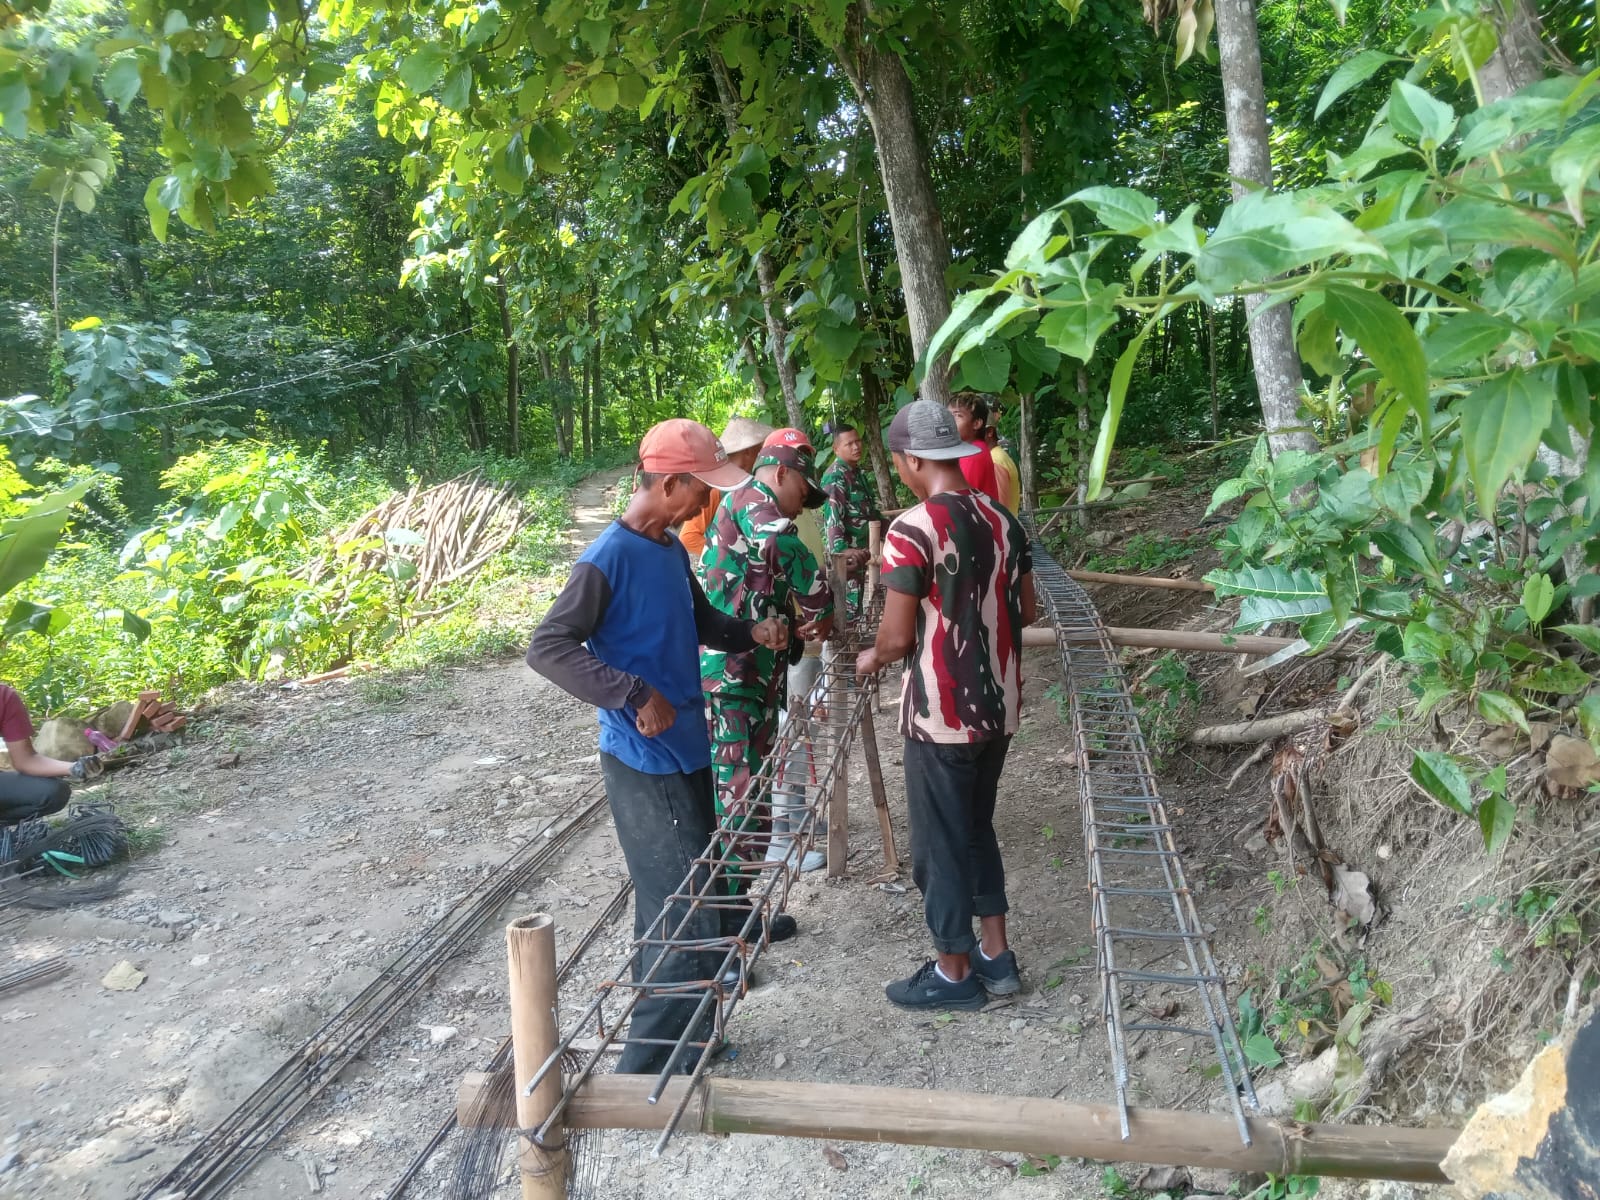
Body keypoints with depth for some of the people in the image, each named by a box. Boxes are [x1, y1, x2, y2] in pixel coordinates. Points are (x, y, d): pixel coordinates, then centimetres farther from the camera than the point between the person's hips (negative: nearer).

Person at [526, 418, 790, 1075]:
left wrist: (750, 632, 5)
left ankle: (673, 1034, 34)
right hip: (643, 764, -9)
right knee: (697, 918, -5)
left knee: (675, 905, 18)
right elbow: (547, 647, -24)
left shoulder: (672, 549, 9)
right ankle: (647, 1066, 9)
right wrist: (635, 695, -30)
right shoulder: (609, 558, -18)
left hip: (687, 751, 9)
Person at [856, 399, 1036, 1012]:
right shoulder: (1002, 520, 3)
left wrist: (870, 659, 4)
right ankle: (995, 955, 32)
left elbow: (896, 638, -17)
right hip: (997, 706, 7)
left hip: (941, 714, -7)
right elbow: (1025, 610, 12)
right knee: (976, 827, 22)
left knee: (940, 842, 9)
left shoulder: (911, 530, -19)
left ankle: (954, 973, 23)